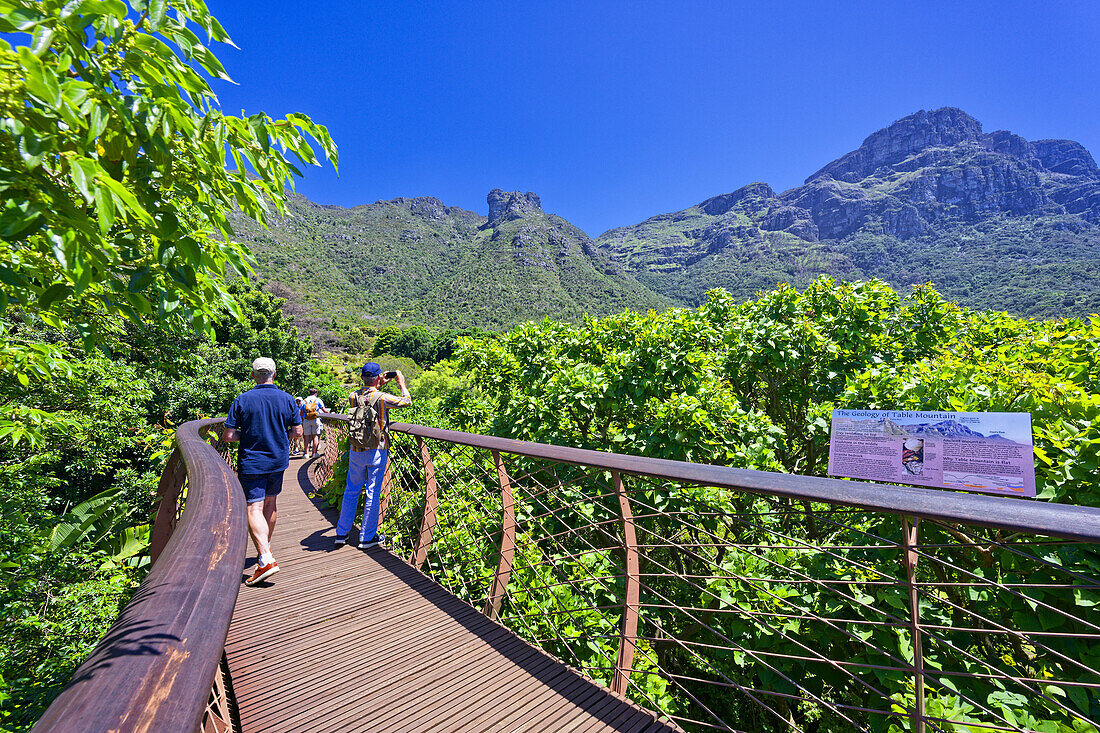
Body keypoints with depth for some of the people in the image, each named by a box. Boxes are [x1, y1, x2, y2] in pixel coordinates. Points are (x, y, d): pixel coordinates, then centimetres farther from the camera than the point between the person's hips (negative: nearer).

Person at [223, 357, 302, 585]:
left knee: (254, 509, -5)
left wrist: (247, 435, 9)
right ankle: (266, 546, 38)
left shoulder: (242, 400, -9)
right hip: (278, 461, 4)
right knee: (270, 502, 20)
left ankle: (266, 559, -17)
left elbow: (228, 436, -9)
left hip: (251, 463, -3)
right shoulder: (287, 399, -3)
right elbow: (297, 431, 0)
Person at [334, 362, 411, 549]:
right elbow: (407, 401, -3)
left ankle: (341, 533, 26)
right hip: (376, 451, -4)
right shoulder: (382, 398, -16)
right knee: (372, 493, 5)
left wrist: (379, 385, 22)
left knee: (351, 491, 17)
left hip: (356, 452, 4)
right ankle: (367, 537, 15)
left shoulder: (353, 397, -2)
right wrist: (402, 383, 10)